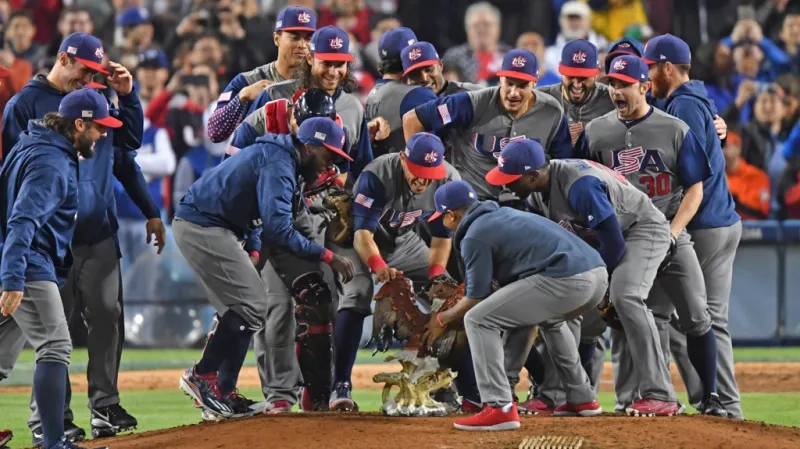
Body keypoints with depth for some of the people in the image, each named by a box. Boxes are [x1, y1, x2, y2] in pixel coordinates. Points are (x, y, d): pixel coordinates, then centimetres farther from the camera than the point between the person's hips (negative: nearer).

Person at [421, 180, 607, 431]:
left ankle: (500, 409, -11)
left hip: (564, 281, -9)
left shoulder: (474, 236, 2)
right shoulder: (504, 213, 28)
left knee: (478, 320, -3)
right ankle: (582, 399, 36)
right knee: (548, 317, 39)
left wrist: (443, 320, 20)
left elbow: (477, 298, 2)